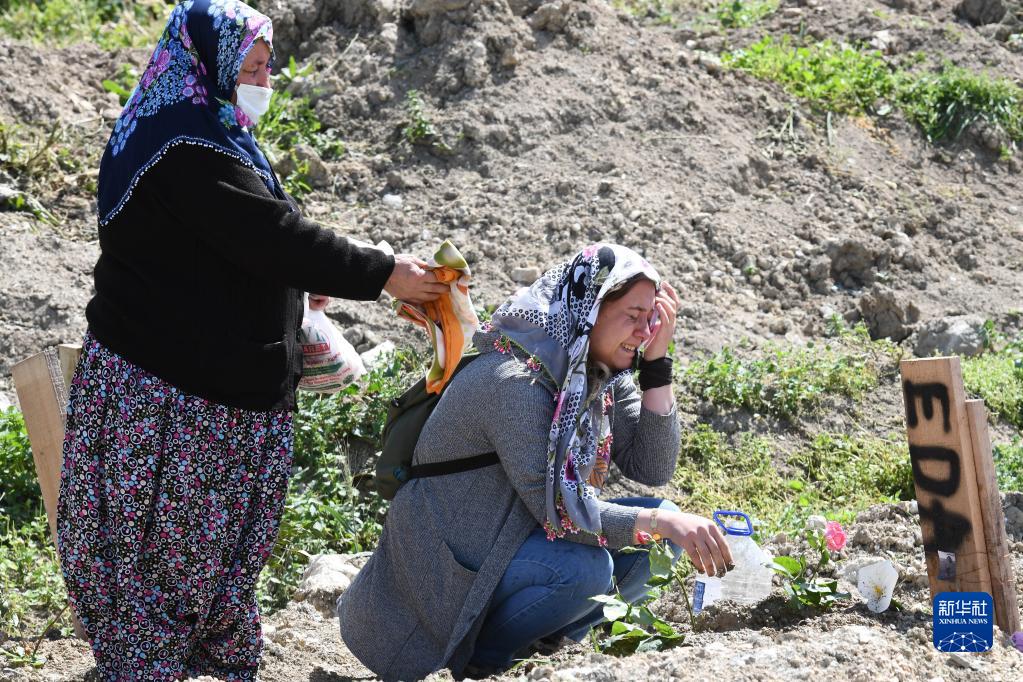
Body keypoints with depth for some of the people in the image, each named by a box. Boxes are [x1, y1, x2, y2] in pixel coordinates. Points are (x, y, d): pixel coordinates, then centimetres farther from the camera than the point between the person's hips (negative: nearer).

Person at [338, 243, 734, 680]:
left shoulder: (602, 375, 0)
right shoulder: (515, 382, -26)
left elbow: (652, 470, -5)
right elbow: (558, 511, -29)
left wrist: (657, 364, -12)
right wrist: (662, 523, -33)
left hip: (518, 536, 9)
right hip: (450, 565, -8)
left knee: (659, 526, -5)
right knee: (585, 569, -31)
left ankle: (547, 643, 7)